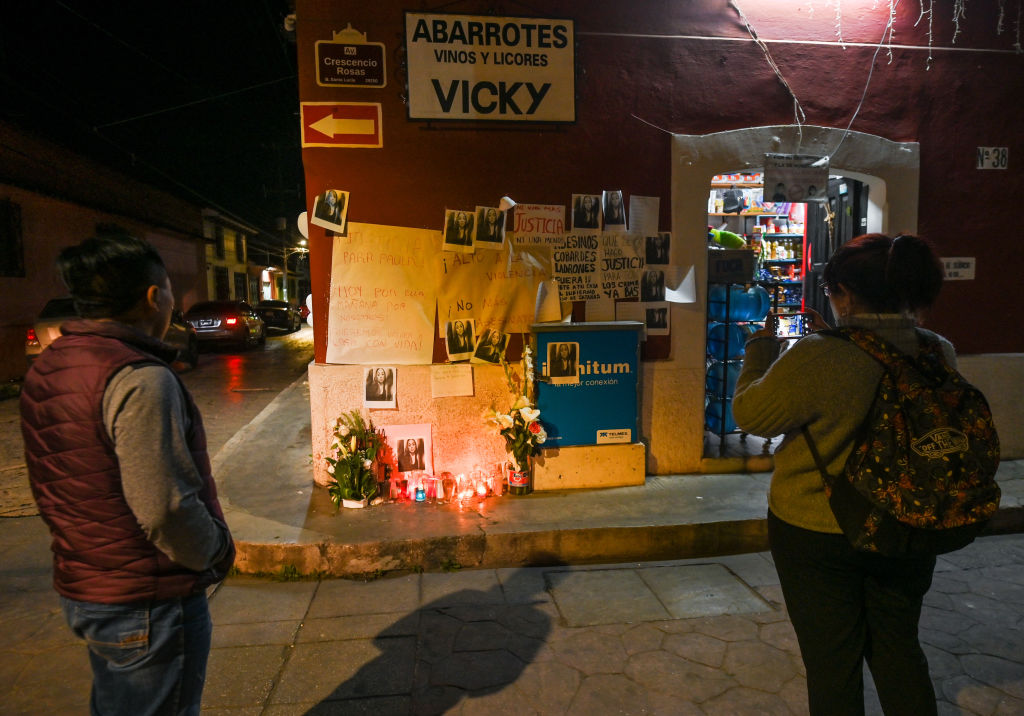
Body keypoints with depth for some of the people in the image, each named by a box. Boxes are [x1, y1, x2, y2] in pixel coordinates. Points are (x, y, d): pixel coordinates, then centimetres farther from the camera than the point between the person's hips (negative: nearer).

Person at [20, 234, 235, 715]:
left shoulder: (45, 369, 5)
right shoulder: (140, 379, -25)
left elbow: (49, 490, 11)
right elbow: (166, 508, -28)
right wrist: (217, 551, -11)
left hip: (79, 588, 9)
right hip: (150, 602, -9)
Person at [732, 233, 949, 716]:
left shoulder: (817, 358, -27)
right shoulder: (940, 354, -7)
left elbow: (749, 414, -14)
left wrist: (761, 346, 0)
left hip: (817, 535, -5)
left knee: (832, 661, 15)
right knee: (899, 648, 26)